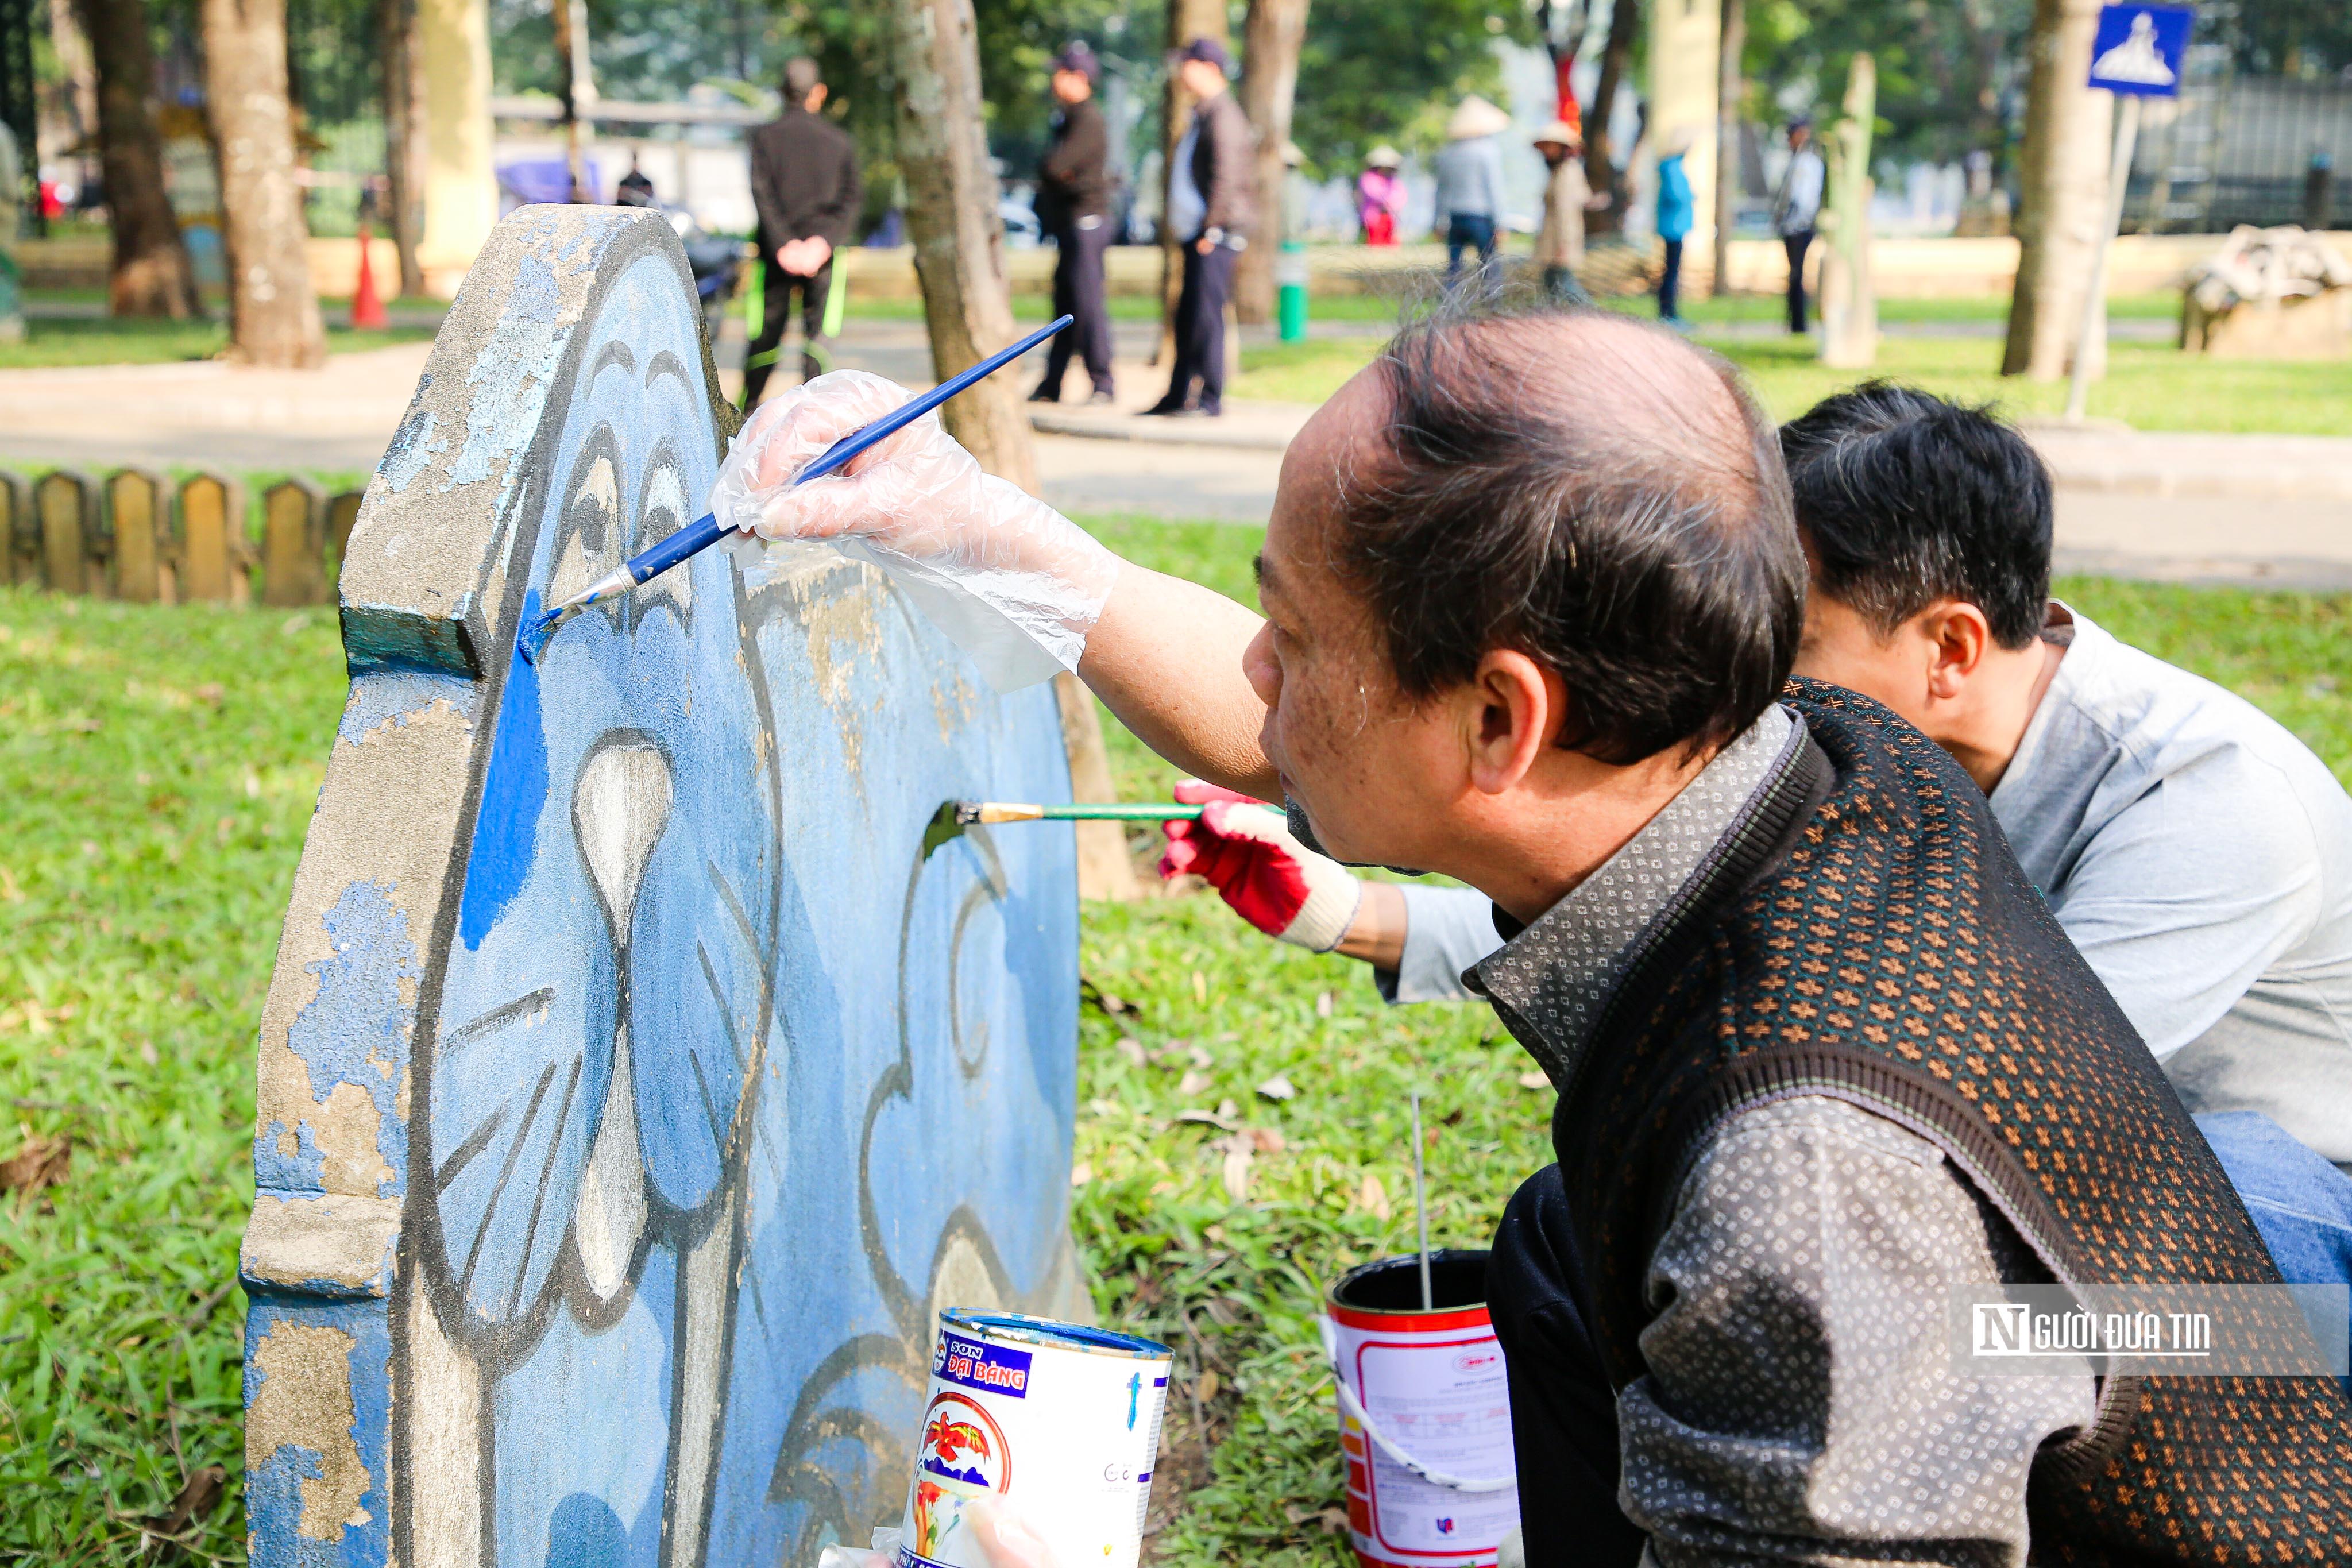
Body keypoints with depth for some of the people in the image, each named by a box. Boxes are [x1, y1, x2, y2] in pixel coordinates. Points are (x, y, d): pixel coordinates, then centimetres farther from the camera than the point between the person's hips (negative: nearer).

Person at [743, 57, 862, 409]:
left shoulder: (765, 135, 2)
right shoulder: (840, 140, 5)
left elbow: (761, 193, -8)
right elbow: (851, 198, -4)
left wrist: (783, 244, -12)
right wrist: (824, 242, -12)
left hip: (778, 250, 1)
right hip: (822, 251, -1)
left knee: (768, 329, 12)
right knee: (818, 331, 1)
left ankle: (747, 409, 21)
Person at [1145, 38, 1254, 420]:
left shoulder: (1223, 116, -11)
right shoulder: (1203, 115, 21)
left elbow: (1227, 176, -18)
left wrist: (1212, 229, -20)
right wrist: (1181, 222, 21)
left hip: (1217, 234, -10)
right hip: (1198, 231, 10)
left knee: (1206, 313, -12)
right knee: (1188, 315, 12)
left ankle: (1210, 399, -10)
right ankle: (1179, 396, 17)